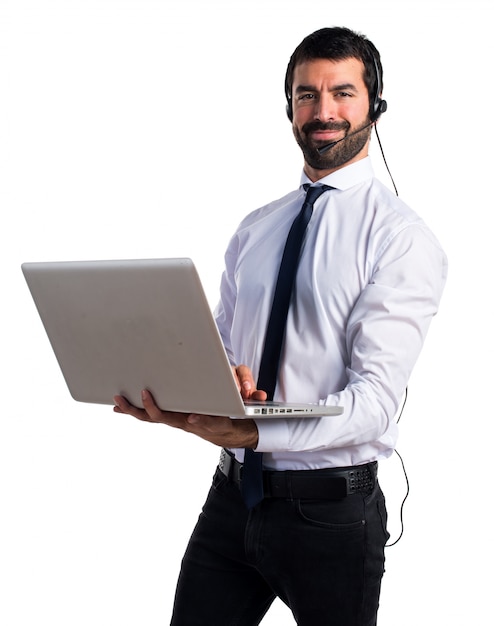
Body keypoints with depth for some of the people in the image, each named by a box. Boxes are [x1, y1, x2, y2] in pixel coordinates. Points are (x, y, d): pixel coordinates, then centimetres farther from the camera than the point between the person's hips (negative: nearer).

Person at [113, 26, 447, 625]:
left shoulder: (402, 238, -10)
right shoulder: (253, 231, 10)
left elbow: (374, 399, -19)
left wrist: (253, 432, -33)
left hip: (330, 508, -5)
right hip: (231, 497, 5)